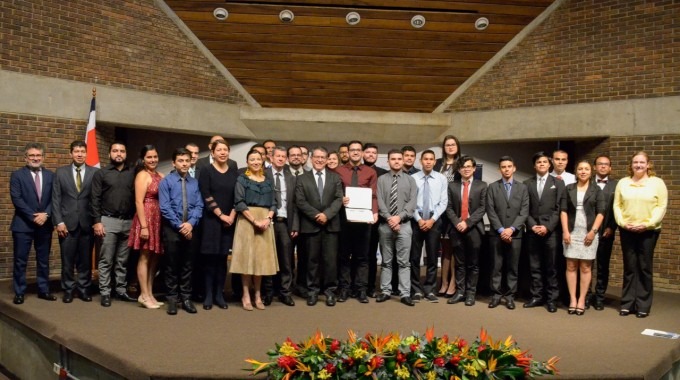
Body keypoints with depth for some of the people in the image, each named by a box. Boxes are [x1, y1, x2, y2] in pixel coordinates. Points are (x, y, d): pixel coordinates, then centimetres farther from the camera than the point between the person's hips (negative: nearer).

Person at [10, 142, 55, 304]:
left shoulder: (50, 175, 8)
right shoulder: (17, 175, 0)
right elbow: (16, 199, -8)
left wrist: (45, 214, -12)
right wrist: (33, 216, -14)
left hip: (44, 224, 3)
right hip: (23, 224, -3)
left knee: (43, 260, 10)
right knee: (20, 260, 3)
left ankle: (43, 290, 19)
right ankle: (19, 292, 13)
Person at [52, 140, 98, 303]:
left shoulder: (95, 172, 3)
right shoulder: (61, 172, 7)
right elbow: (56, 199, 4)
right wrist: (59, 221, -5)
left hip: (87, 223, 0)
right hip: (67, 222, 0)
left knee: (86, 259, 6)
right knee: (67, 260, 4)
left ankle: (84, 289, 17)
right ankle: (68, 290, 17)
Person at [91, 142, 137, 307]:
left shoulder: (132, 174, 9)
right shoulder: (101, 174, 4)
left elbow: (137, 198, 7)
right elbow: (95, 200, -1)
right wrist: (97, 222, -9)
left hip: (128, 222, 2)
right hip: (108, 221, -2)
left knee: (123, 261, 9)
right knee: (106, 261, 2)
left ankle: (121, 291, 17)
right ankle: (105, 293, 8)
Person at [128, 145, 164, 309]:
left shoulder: (160, 176, 14)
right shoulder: (142, 175, -7)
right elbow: (139, 202, -14)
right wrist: (143, 226, -19)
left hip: (159, 220, 8)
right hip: (147, 218, -7)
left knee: (155, 258, 11)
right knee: (145, 257, -1)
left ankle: (150, 294, 19)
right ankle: (144, 295, 7)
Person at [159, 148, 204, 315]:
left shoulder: (195, 183, 5)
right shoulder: (166, 181, -3)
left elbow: (199, 206, 1)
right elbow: (165, 208, -10)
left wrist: (191, 223, -14)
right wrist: (180, 226, -14)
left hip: (190, 229, 3)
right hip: (172, 229, -3)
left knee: (188, 265, 10)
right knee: (172, 266, 6)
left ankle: (186, 298, 19)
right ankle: (172, 299, 16)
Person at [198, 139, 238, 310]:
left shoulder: (234, 173, 10)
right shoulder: (206, 172, 0)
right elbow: (206, 197, -8)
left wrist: (232, 216, -7)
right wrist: (221, 215, -12)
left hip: (229, 221, 3)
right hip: (211, 220, -3)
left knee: (222, 257, 6)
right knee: (210, 257, -1)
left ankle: (219, 294, 12)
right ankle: (209, 295, 7)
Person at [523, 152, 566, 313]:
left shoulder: (558, 183, 6)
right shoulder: (527, 184, 11)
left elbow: (559, 208, -2)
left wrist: (547, 226, -11)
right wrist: (532, 225, -7)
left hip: (551, 231, -2)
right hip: (533, 231, 2)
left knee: (551, 267, 2)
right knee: (534, 267, 5)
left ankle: (551, 298, 9)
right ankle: (537, 296, 13)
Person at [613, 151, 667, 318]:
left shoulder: (657, 183, 1)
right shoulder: (623, 182, 8)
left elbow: (661, 207, -5)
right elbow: (617, 205, 6)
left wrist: (647, 224, -15)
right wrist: (622, 222, -9)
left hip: (649, 231, -2)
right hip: (627, 230, 2)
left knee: (645, 267, 2)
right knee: (629, 267, 6)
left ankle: (643, 305, 11)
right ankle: (627, 303, 14)